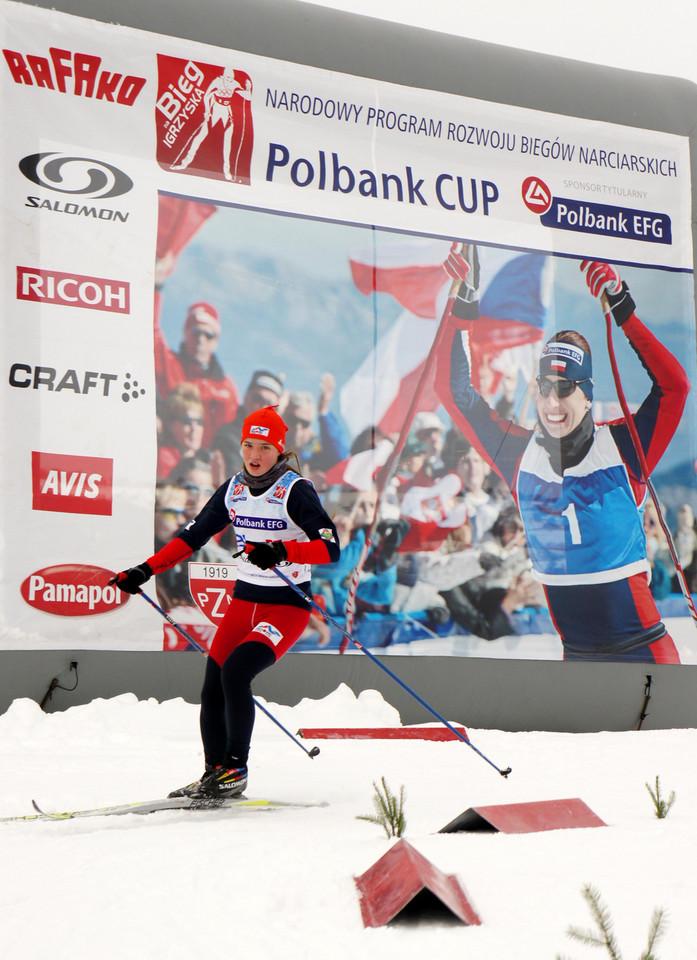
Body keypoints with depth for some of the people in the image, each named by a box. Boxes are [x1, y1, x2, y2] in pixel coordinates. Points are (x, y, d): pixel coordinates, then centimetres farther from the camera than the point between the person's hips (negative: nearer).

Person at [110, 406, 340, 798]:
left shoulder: (296, 491, -13)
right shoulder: (233, 490, 5)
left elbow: (331, 548, -21)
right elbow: (193, 535, 12)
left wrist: (281, 551, -36)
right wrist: (144, 570, 5)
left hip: (288, 606, -6)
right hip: (244, 601, 6)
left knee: (235, 673, -22)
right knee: (212, 687, -2)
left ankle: (236, 769, -9)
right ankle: (215, 772, 12)